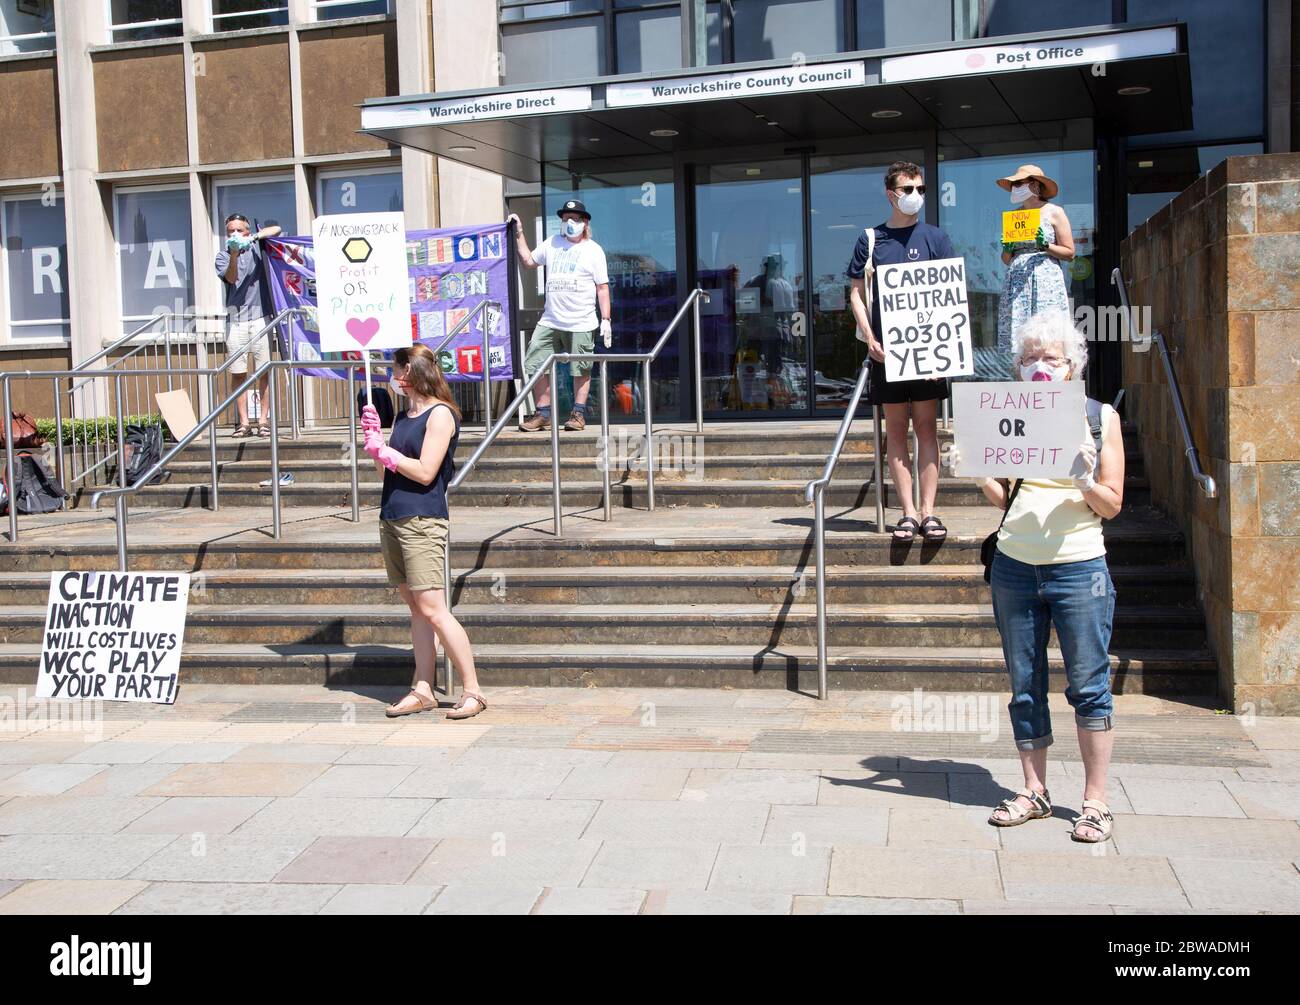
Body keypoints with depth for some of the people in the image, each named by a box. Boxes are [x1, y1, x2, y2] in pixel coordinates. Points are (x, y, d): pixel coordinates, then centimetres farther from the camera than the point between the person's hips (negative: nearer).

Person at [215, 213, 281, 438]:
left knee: (264, 371, 0)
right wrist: (234, 254, -27)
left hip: (260, 316, 0)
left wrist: (253, 237, -16)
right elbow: (231, 278, -10)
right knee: (238, 373, 0)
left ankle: (264, 420, 4)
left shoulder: (256, 248, 10)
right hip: (235, 320, 0)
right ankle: (243, 422, 4)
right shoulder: (222, 255, 8)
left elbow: (276, 229, -4)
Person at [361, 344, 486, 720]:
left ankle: (473, 691, -6)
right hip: (392, 519, 8)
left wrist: (384, 451, -6)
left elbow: (424, 472, -14)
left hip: (422, 521, -8)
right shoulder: (403, 416, 17)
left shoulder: (440, 414, -7)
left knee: (432, 609, -11)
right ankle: (422, 690, 11)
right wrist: (373, 437, 7)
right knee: (416, 608, 8)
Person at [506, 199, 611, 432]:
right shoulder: (552, 243, 13)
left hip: (581, 324, -4)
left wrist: (605, 320, -8)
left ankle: (578, 413, 15)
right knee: (536, 365, 1)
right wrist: (519, 234, 21)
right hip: (550, 322, 4)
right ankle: (543, 414, 11)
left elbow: (602, 287, -2)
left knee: (581, 370, 3)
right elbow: (529, 260, 27)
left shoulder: (593, 250, 0)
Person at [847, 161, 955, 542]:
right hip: (887, 349, 1)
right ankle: (908, 513, 7)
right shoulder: (871, 240, 8)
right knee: (895, 429, 2)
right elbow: (856, 293, 8)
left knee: (927, 426, 0)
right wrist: (870, 338, -6)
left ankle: (928, 512, 3)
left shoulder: (935, 238, 6)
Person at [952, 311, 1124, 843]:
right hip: (1014, 566, 3)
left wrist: (1085, 482, -20)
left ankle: (1095, 800, 12)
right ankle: (1034, 792, 19)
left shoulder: (1100, 417, 1)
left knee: (1088, 685, 2)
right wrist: (977, 474, -8)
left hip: (1078, 568, -3)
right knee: (1025, 686, 8)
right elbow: (1003, 498, 10)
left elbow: (1112, 505, 0)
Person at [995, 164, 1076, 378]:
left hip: (1045, 281, -4)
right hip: (1017, 283, 4)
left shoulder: (1054, 212, 5)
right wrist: (1007, 249, -3)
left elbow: (1069, 253, 3)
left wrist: (1045, 246, -12)